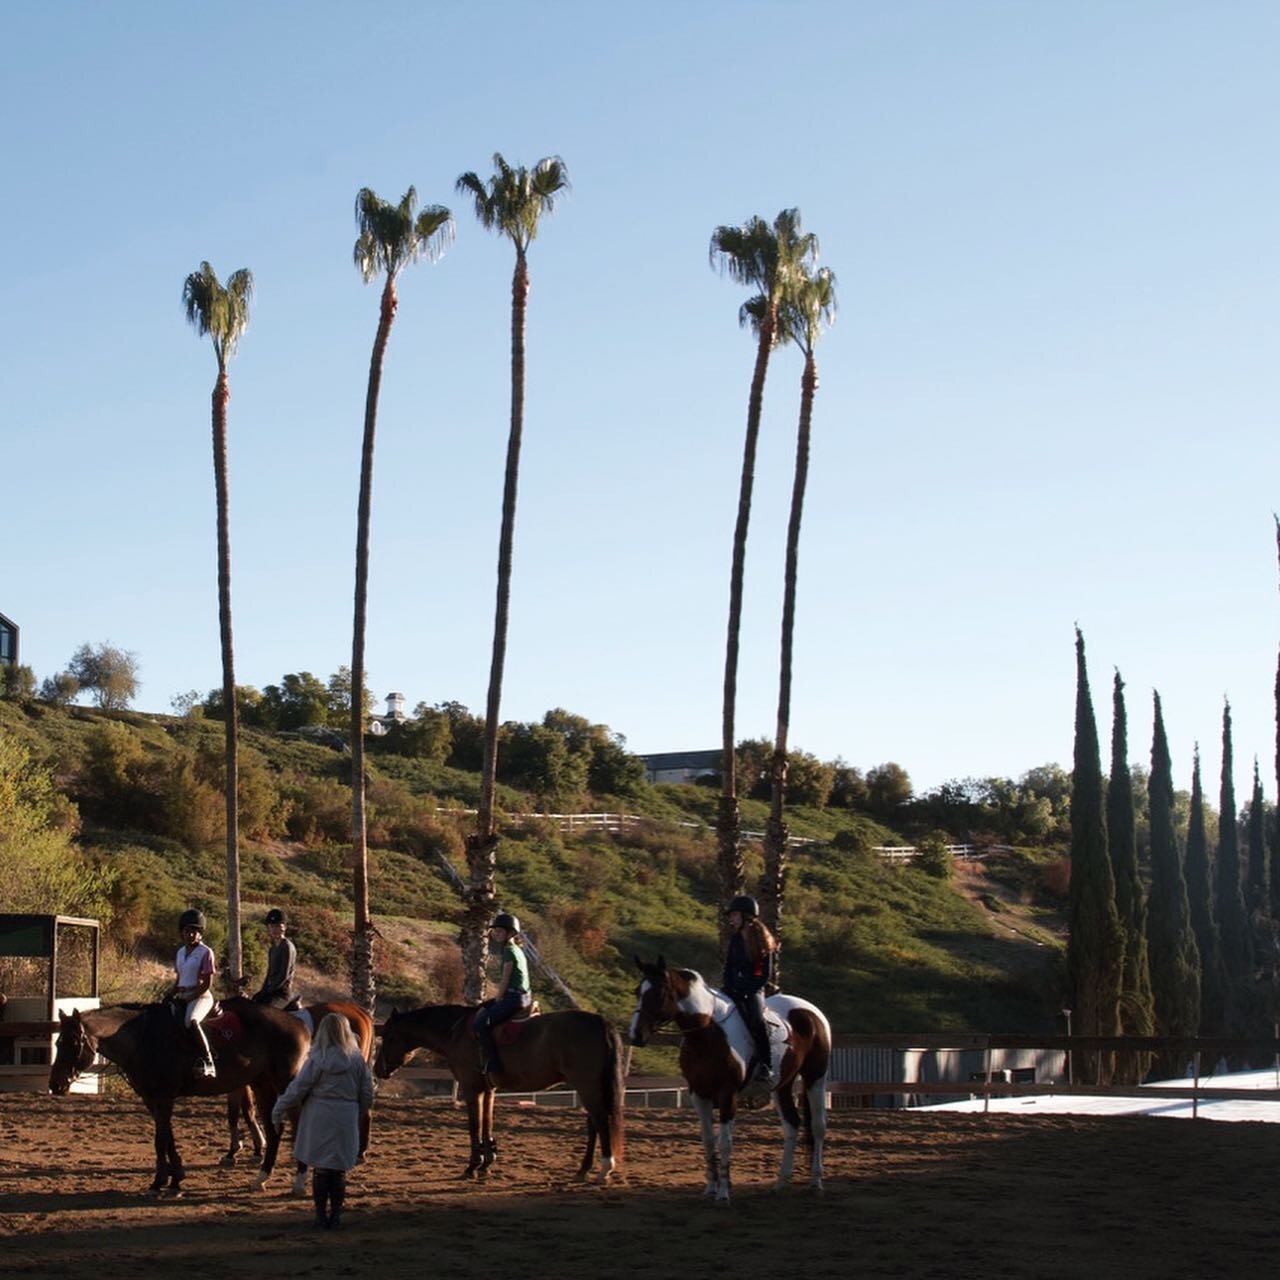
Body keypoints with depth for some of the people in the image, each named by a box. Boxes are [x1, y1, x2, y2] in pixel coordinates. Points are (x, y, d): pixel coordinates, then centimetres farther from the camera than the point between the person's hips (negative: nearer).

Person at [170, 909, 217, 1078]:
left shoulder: (206, 953, -6)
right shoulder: (180, 953, 16)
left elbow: (207, 983, -10)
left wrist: (189, 997, -16)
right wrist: (170, 996, 4)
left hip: (200, 996, -8)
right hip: (183, 997, 8)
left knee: (191, 1021, -34)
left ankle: (207, 1061, -36)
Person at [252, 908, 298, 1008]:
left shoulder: (287, 947, -14)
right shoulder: (273, 948, 13)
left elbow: (284, 976, -17)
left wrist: (268, 991, -13)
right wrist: (263, 990, 8)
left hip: (283, 992, -10)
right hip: (272, 990, 10)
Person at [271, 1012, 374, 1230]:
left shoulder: (317, 1060, -10)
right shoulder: (357, 1060, -1)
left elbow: (298, 1088, -8)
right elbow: (367, 1091, 5)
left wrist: (278, 1111, 2)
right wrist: (361, 1113, 21)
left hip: (319, 1118, -2)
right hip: (346, 1119, 2)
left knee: (320, 1168, 8)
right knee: (339, 1169, 10)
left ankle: (321, 1214, 11)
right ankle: (336, 1214, 11)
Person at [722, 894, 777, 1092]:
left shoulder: (762, 941, -3)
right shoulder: (735, 939, 11)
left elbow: (766, 975, -5)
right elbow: (728, 967, 14)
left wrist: (745, 990, -14)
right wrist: (729, 989, -2)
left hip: (754, 990, -4)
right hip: (735, 990, 4)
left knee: (756, 1020, -26)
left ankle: (766, 1068, -21)